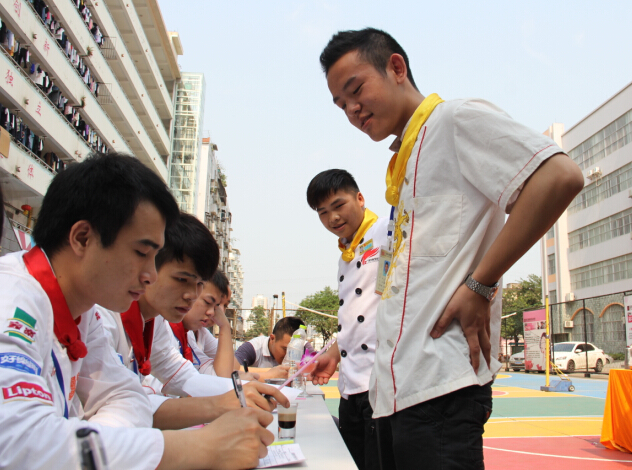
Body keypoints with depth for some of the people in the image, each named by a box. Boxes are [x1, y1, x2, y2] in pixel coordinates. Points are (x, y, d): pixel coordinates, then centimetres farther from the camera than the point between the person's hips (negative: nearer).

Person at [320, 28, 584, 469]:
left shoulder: (456, 118, -3)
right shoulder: (404, 161, 21)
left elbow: (561, 176, -17)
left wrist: (480, 284, -16)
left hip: (439, 384, -9)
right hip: (403, 384, 9)